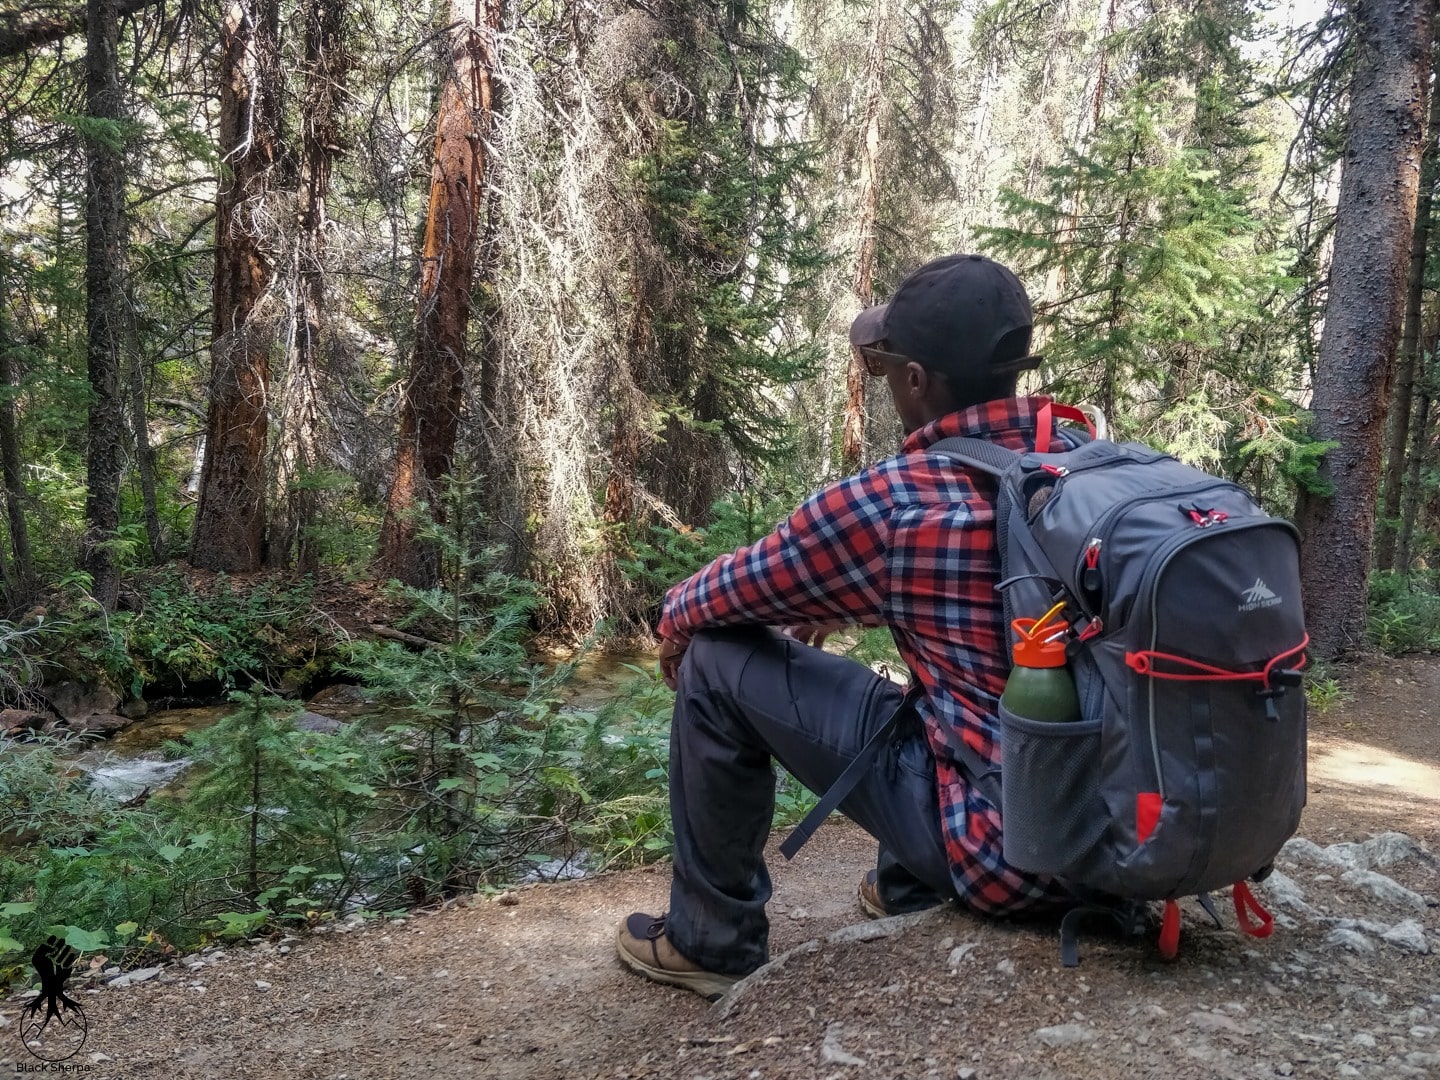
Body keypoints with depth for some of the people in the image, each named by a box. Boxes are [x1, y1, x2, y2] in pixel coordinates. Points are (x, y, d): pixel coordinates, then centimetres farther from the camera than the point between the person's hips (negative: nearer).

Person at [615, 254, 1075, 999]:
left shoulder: (889, 503, -19)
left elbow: (708, 601, -2)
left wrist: (675, 624, 20)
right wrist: (833, 602, 28)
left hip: (1005, 846, -7)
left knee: (719, 660, 0)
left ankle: (712, 940, 19)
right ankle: (911, 891, 37)